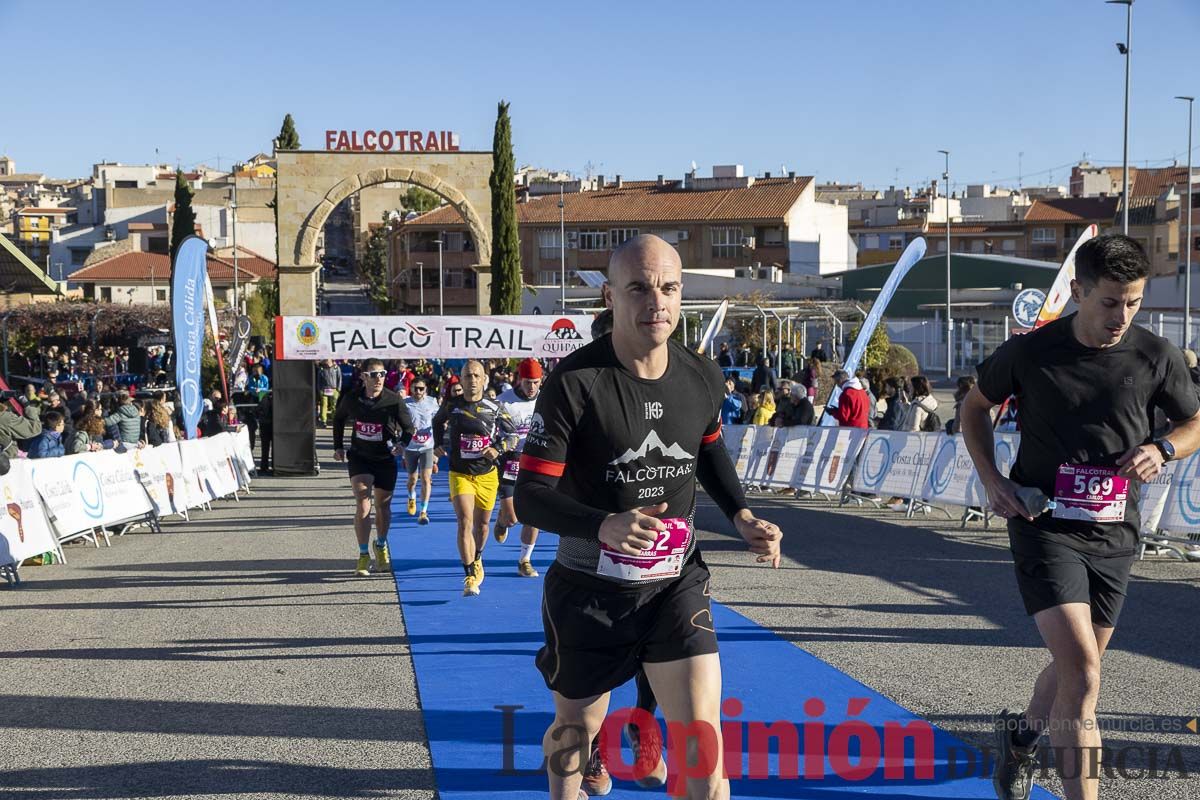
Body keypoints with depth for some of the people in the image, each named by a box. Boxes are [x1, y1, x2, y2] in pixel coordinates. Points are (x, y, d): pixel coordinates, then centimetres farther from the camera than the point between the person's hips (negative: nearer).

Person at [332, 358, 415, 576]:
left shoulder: (394, 400, -14)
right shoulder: (351, 399, -8)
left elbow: (408, 427, -4)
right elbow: (338, 419, 12)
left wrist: (402, 444, -23)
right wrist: (338, 446, 9)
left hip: (386, 460, 0)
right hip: (359, 458, 0)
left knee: (383, 507, 12)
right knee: (363, 505, -15)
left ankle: (381, 546, 38)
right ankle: (364, 555, -7)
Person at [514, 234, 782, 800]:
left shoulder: (704, 379, -4)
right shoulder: (573, 383, -19)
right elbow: (530, 498, -20)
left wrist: (741, 517, 3)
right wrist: (606, 526, -37)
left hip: (676, 584, 3)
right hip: (588, 589, -2)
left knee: (704, 742, -9)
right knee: (574, 732, 18)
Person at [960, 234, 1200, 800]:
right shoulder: (1029, 353, -10)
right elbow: (975, 406, 8)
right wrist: (991, 480, -3)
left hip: (1114, 535, 4)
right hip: (1045, 527, -4)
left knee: (1074, 667, 19)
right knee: (1082, 671, -18)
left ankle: (1021, 734, 49)